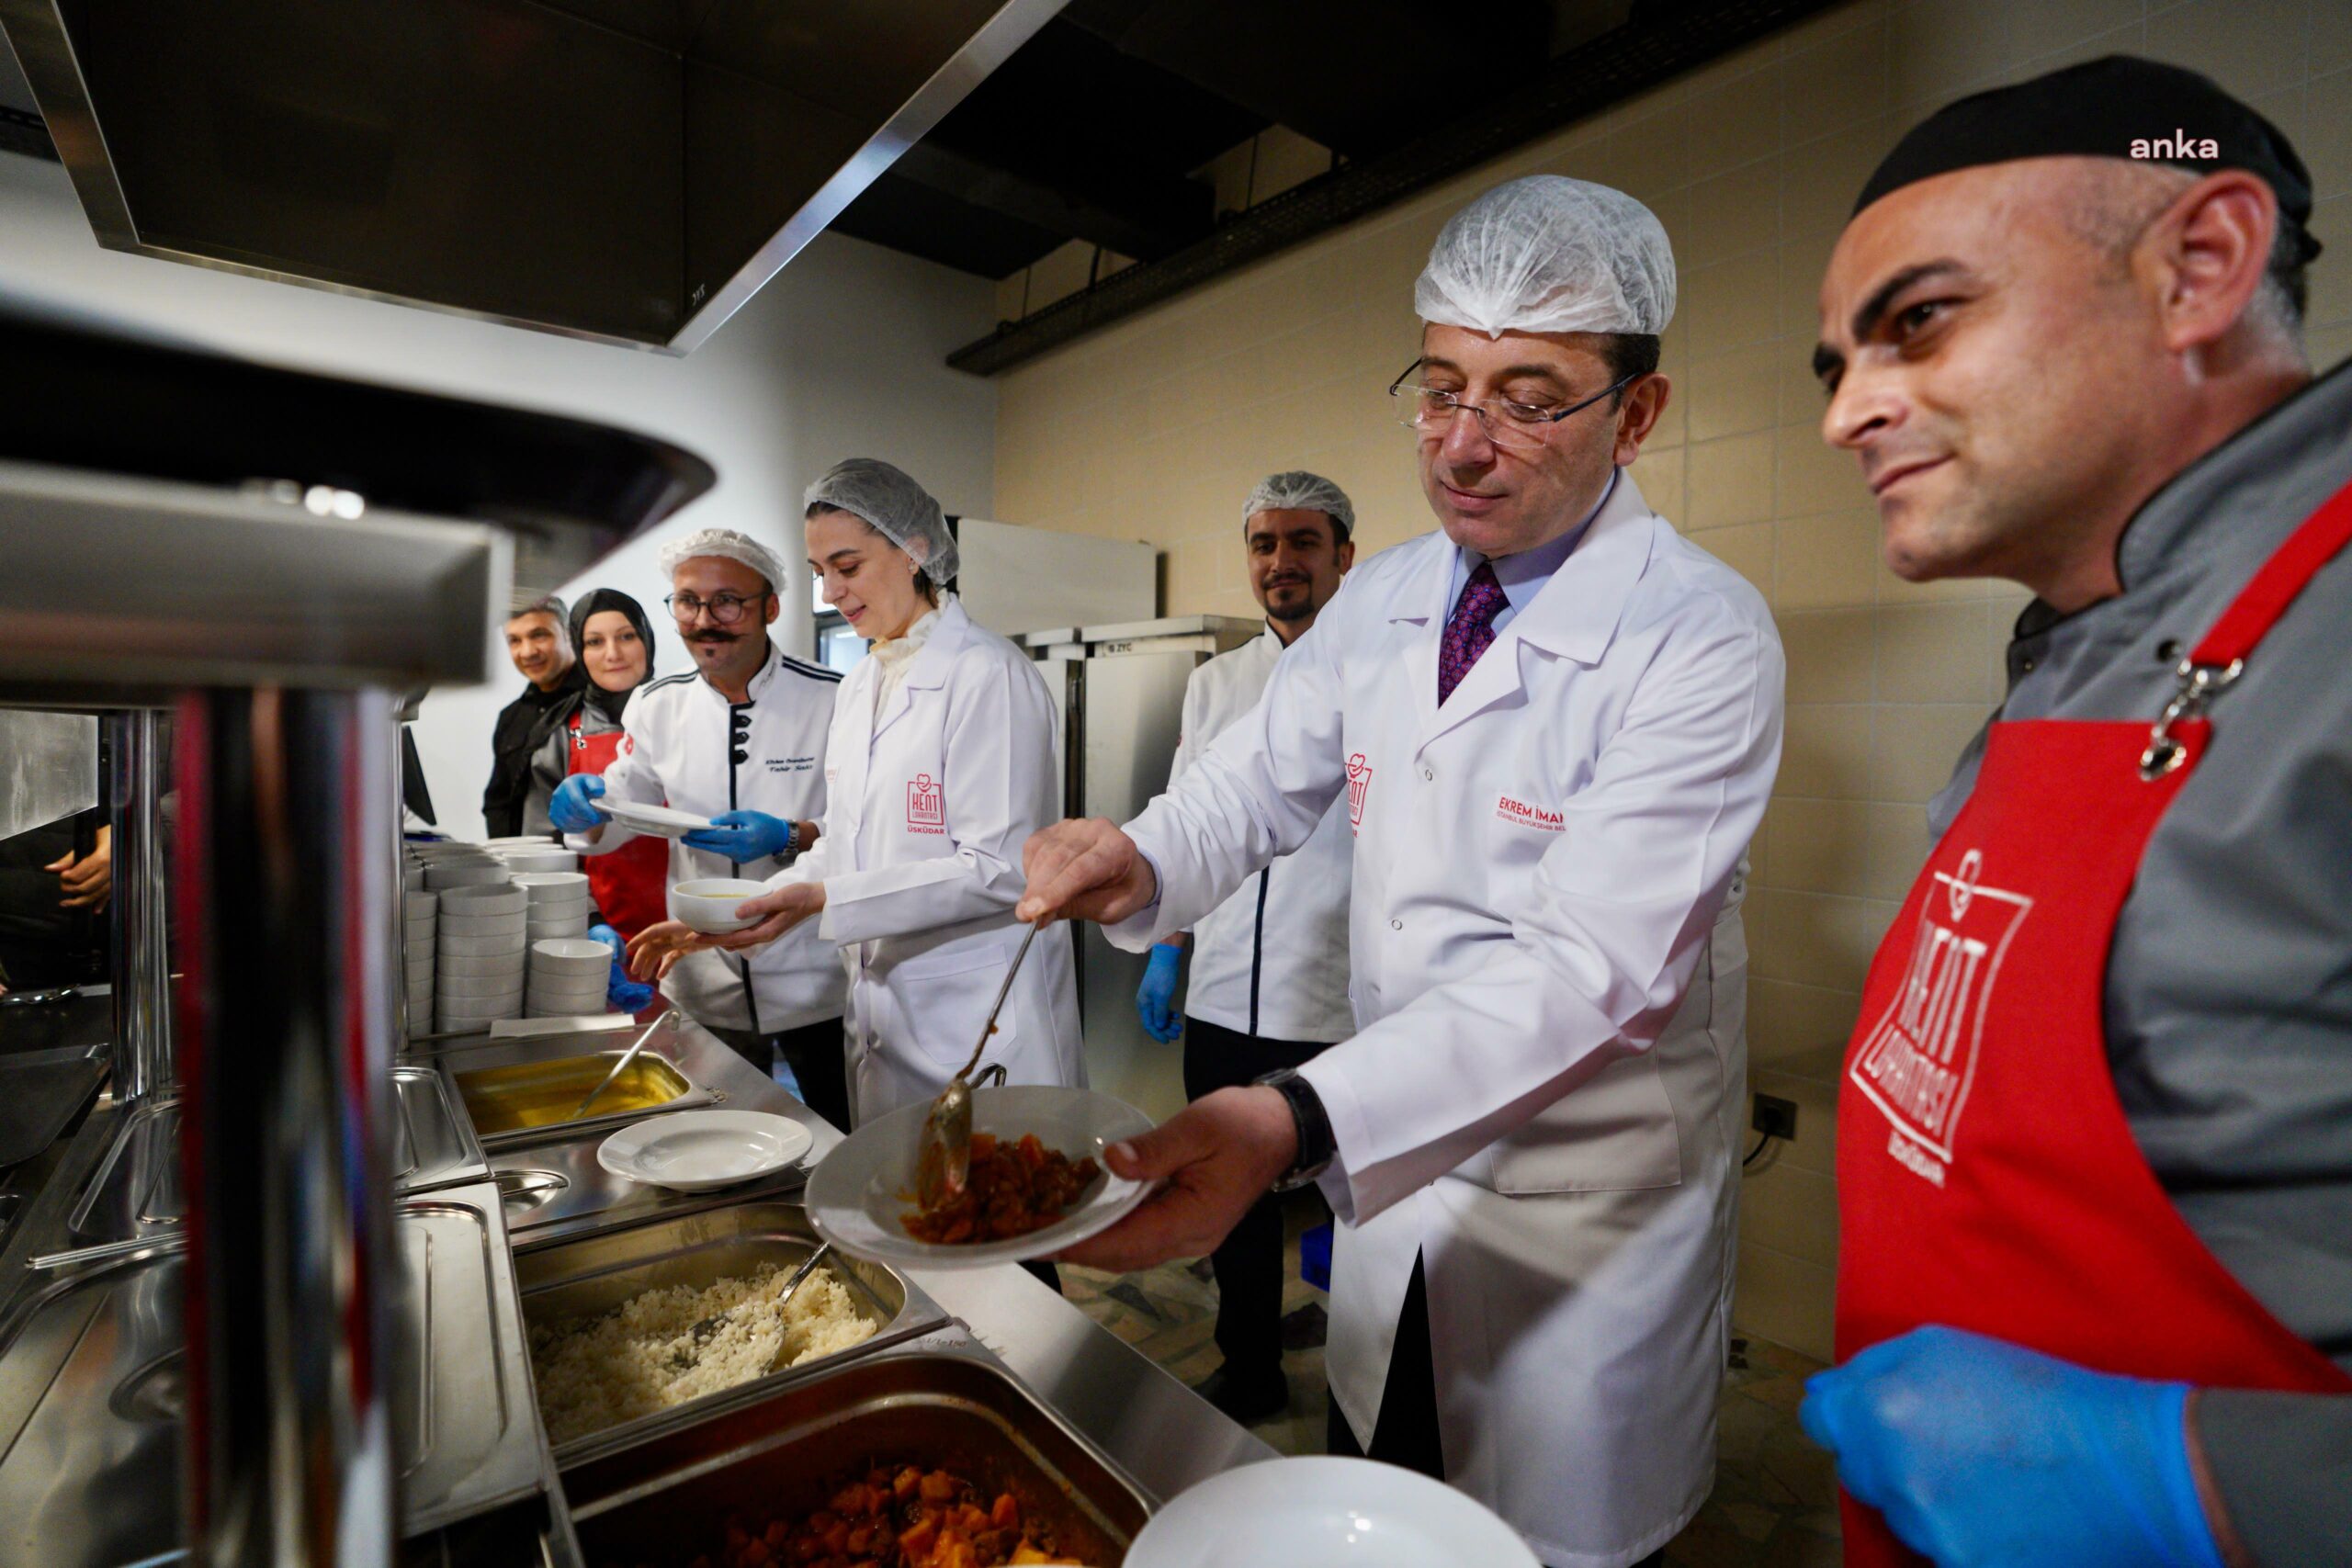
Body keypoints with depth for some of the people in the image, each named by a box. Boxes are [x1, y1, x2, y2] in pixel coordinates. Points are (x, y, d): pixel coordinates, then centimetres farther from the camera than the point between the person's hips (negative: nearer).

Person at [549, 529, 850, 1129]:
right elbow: (618, 818, 11)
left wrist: (789, 837, -27)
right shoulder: (658, 707, 3)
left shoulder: (832, 700, -12)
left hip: (815, 982, -4)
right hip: (707, 986, 4)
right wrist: (587, 806, -11)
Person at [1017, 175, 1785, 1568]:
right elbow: (1260, 781, 2)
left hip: (1591, 1212, -4)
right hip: (1393, 1159, 5)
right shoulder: (1379, 602, -2)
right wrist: (1142, 863, -21)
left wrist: (1301, 1123, -43)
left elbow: (1588, 967, -30)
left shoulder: (1703, 639, -21)